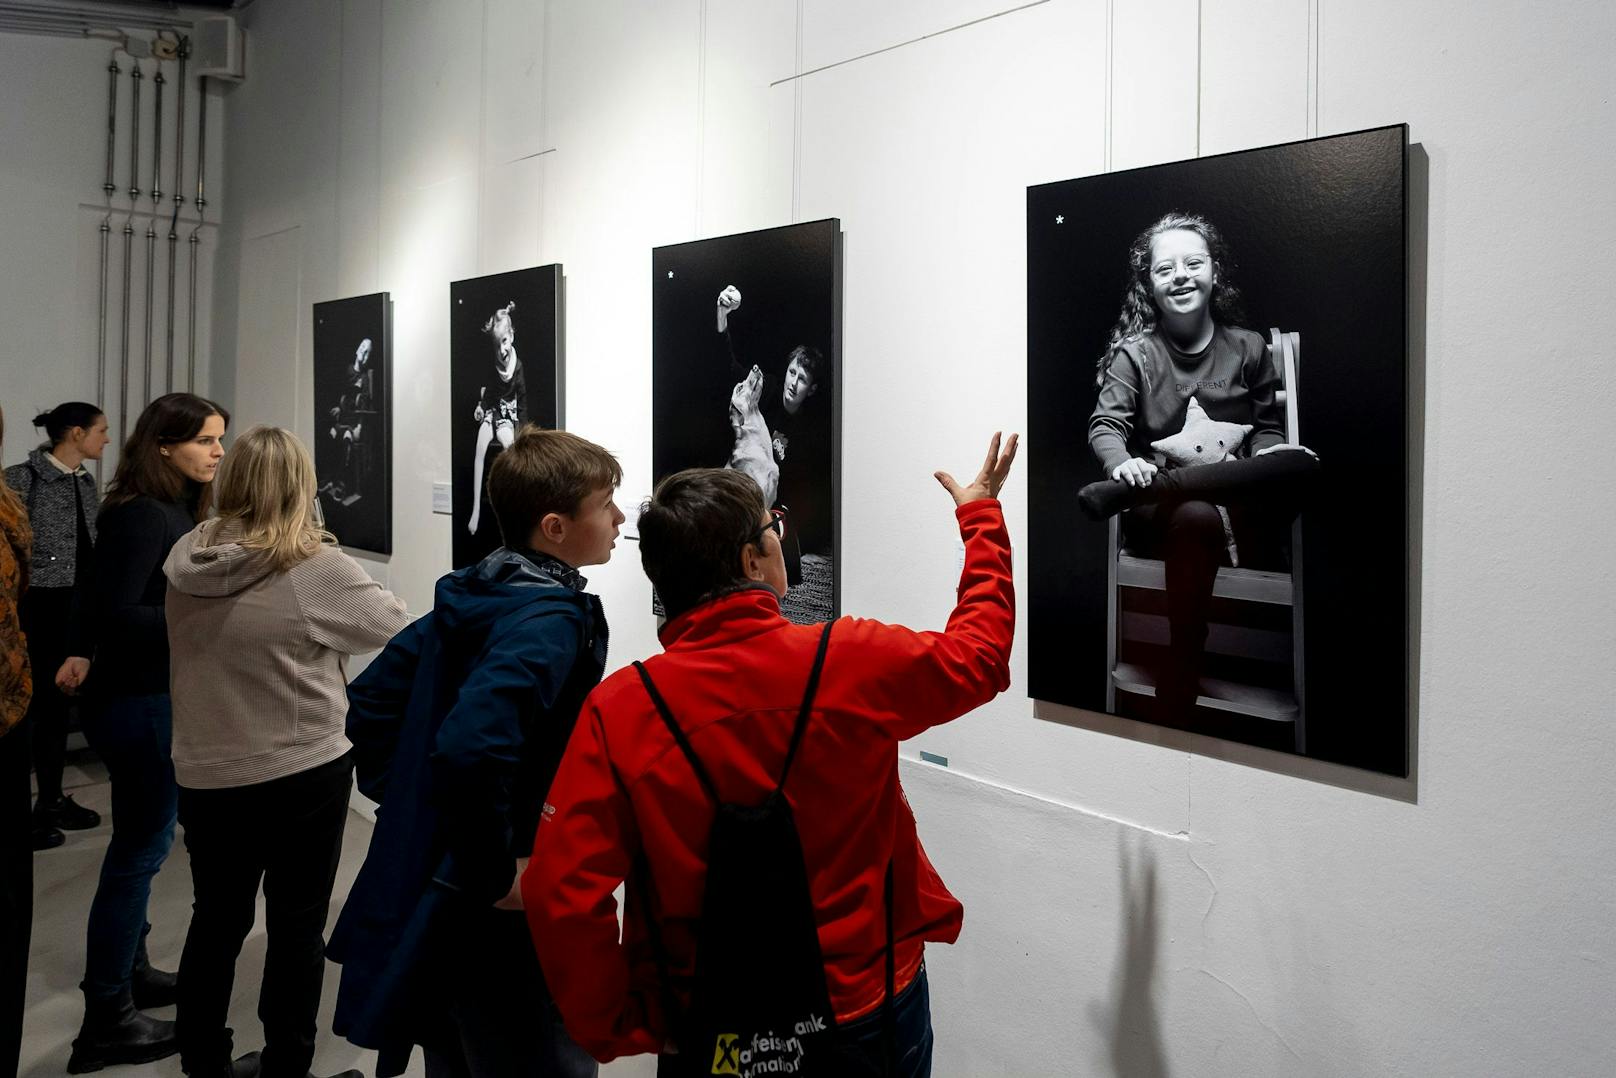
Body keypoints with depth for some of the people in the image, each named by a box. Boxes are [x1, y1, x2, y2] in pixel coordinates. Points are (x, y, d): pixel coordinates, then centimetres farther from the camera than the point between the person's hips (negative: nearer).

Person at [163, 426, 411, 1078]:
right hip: (303, 775, -5)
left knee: (215, 921, 20)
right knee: (296, 928, 10)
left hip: (204, 775, 5)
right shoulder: (315, 566, -17)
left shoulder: (186, 557, -2)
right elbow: (397, 628, -5)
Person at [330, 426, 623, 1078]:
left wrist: (405, 810, 13)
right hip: (498, 926, -9)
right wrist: (501, 874, -24)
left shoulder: (467, 599, 5)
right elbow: (471, 750, -37)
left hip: (426, 897, 9)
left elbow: (369, 702, 11)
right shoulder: (552, 621, -22)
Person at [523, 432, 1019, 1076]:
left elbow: (562, 893, -22)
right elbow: (978, 656, 1)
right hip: (867, 1007, 1)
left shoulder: (618, 711, -19)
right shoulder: (853, 663, -18)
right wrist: (982, 515, 13)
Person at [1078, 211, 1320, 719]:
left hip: (1239, 494, 3)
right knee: (1197, 517, -40)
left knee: (1302, 463, -30)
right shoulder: (1135, 352, 7)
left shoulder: (1248, 348, 14)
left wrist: (1265, 455, -7)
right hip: (1157, 511, -2)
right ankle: (1174, 706, -35)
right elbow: (1105, 425, -4)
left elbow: (1267, 426, 19)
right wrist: (1123, 463, -29)